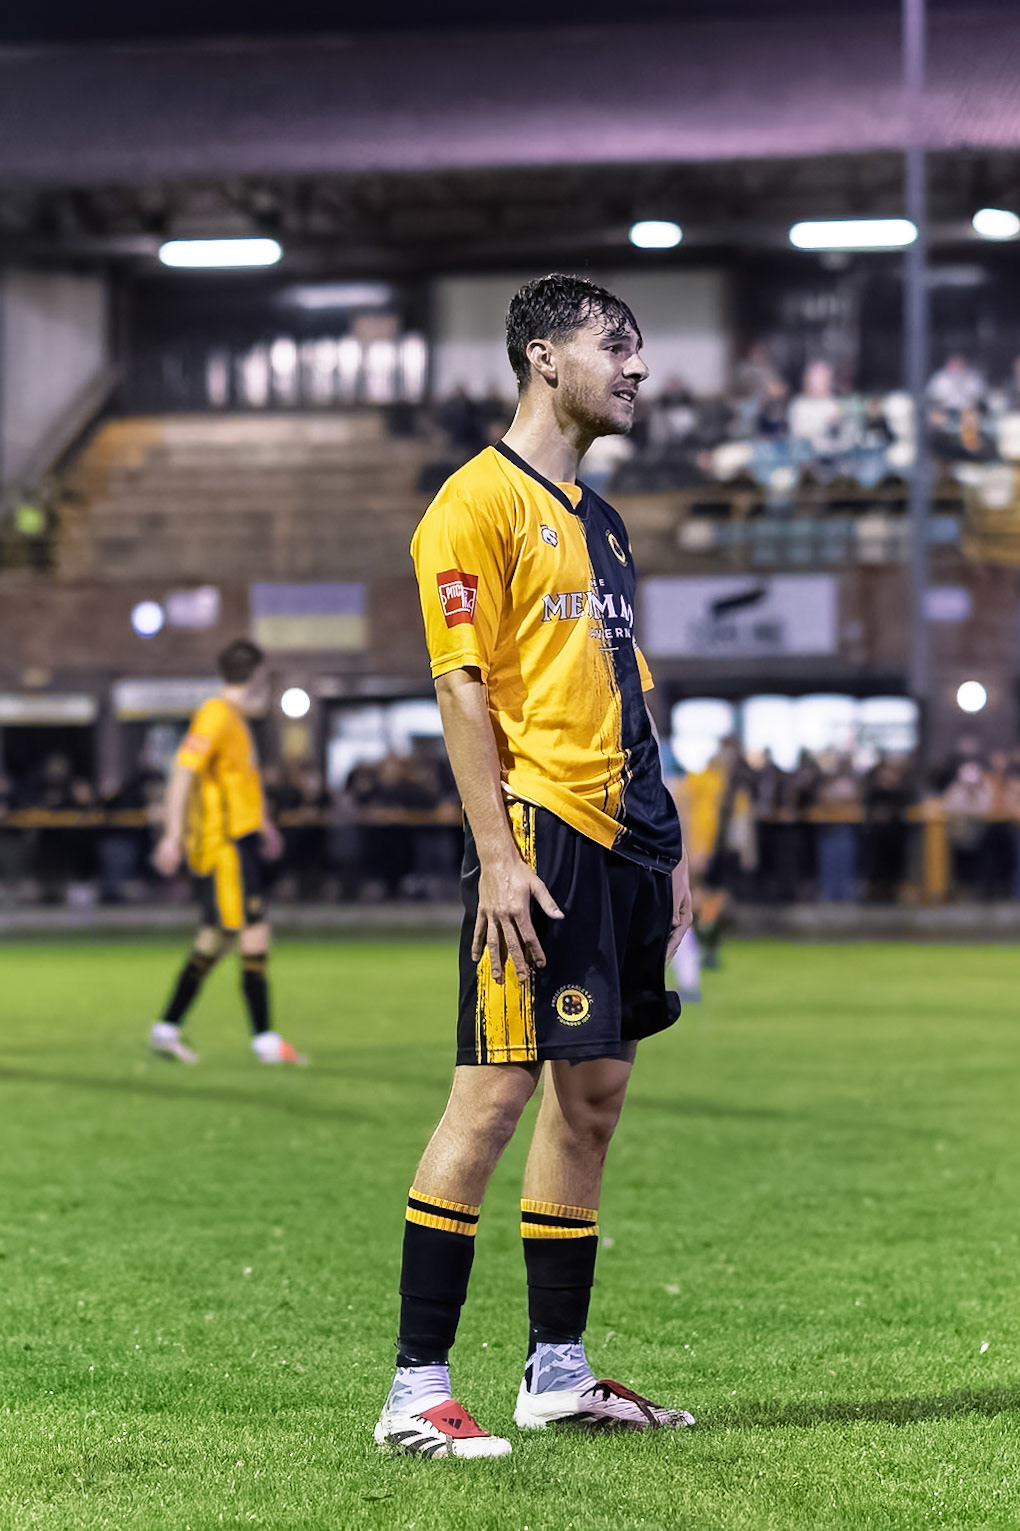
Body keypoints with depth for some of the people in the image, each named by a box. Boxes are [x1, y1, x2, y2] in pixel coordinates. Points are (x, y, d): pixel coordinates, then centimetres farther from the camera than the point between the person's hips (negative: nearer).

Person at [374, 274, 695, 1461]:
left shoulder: (597, 518, 20)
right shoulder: (479, 502, -7)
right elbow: (462, 687, -13)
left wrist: (666, 845, 18)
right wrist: (497, 857, -19)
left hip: (620, 839, 9)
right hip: (539, 830, -9)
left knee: (593, 1093, 10)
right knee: (496, 1092, -11)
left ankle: (557, 1372, 18)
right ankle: (416, 1389, -8)